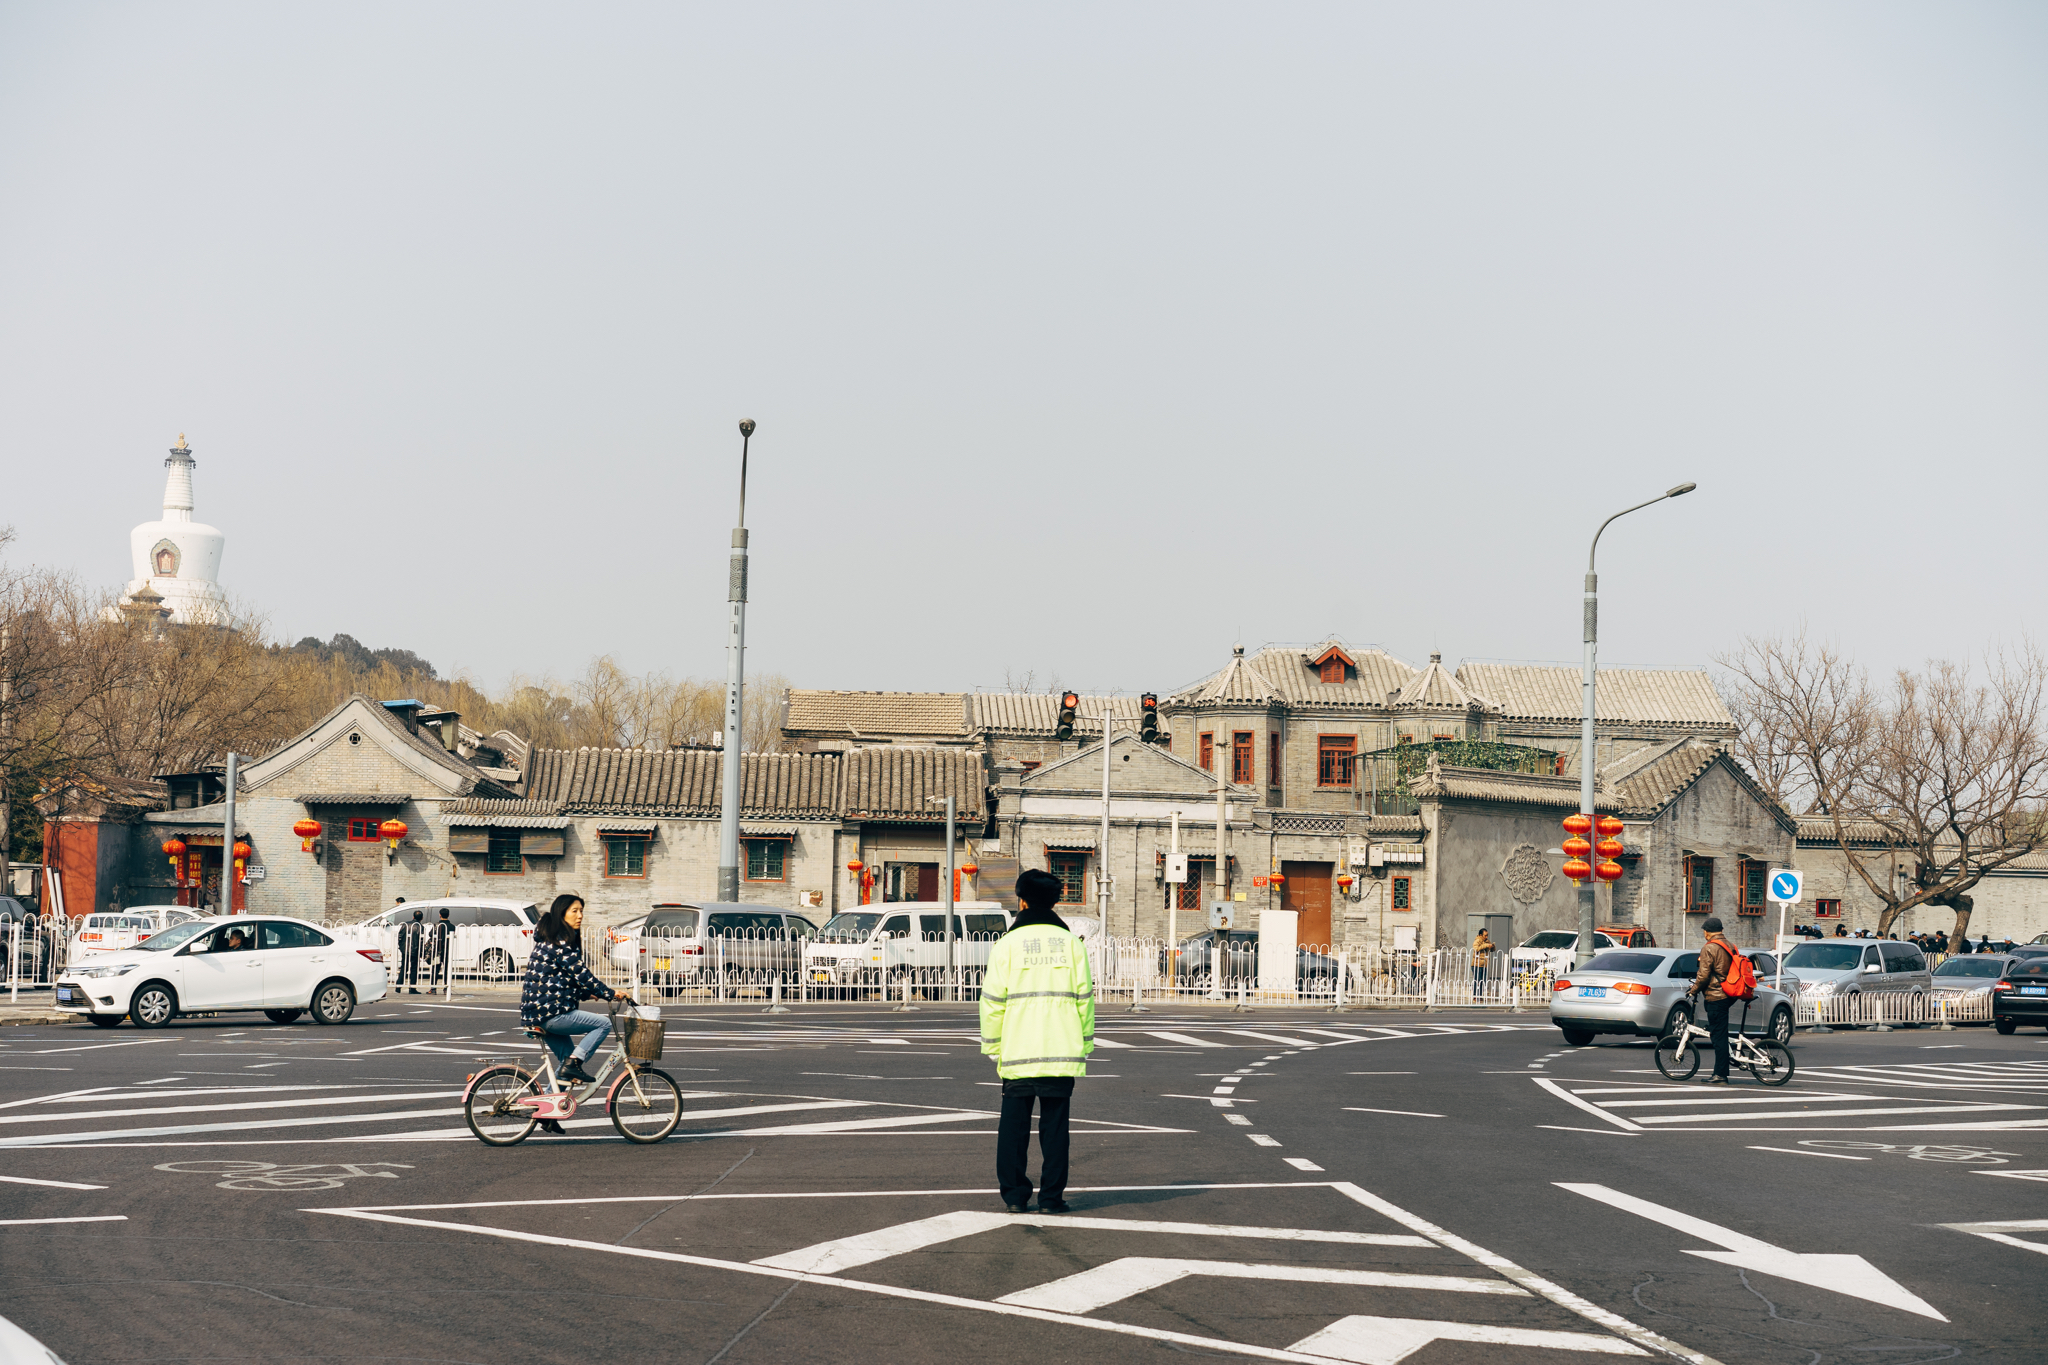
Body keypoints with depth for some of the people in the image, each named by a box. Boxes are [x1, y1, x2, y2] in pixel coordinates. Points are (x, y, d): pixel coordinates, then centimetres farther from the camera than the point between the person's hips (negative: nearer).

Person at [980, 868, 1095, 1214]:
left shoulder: (1007, 945, -1)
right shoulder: (1070, 943, 4)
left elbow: (993, 1001, -2)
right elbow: (1084, 998, 6)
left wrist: (993, 1046, 8)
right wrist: (1085, 1046, 14)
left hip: (1018, 1052, -1)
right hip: (1061, 1051, 1)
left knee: (1014, 1125, 7)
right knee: (1055, 1126, 4)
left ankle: (1015, 1194, 6)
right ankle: (1051, 1196, 3)